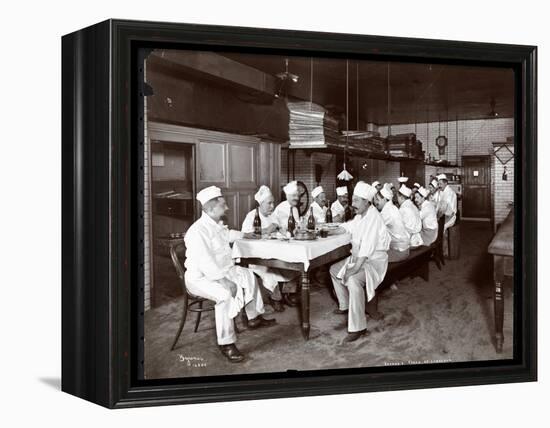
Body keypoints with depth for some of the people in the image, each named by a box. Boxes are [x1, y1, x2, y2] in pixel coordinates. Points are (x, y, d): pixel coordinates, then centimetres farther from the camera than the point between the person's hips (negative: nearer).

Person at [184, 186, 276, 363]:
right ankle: (226, 343, -26)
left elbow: (227, 235, 32)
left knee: (248, 275, 19)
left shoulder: (217, 225, 5)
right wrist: (224, 280, -32)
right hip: (200, 278, -11)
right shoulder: (198, 231, -27)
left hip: (221, 270, 11)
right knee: (225, 294, -34)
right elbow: (205, 263, -33)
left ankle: (254, 317, 32)